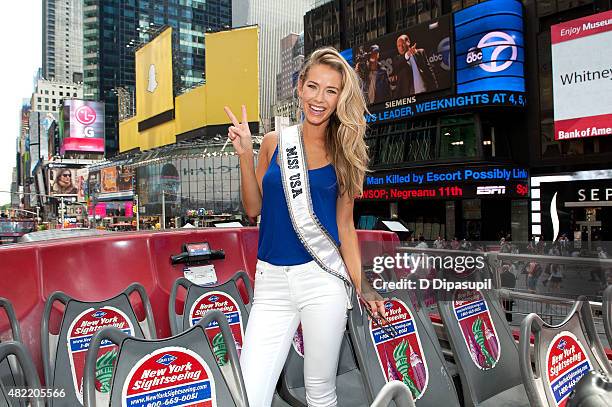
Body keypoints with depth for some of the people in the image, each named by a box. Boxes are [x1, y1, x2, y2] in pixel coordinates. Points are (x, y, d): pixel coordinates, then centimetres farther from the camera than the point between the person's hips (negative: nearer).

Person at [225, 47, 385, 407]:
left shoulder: (346, 154, 3)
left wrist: (361, 285, 1)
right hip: (272, 282, 1)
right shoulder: (275, 143, 5)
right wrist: (245, 155, -2)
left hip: (323, 279, 0)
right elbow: (253, 209, 8)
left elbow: (344, 225, 5)